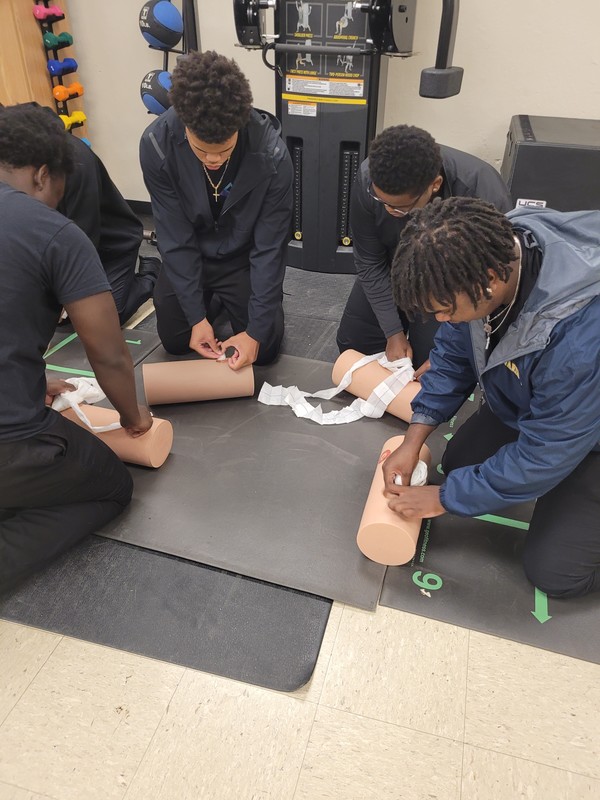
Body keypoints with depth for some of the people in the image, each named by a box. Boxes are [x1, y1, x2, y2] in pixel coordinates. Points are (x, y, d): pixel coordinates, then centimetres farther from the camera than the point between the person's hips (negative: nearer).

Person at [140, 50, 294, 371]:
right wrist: (197, 316, -22)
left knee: (264, 347, -5)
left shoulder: (271, 154, -30)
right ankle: (210, 299, 31)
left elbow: (269, 248, -23)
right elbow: (175, 238, -20)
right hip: (188, 254, 1)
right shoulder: (156, 144, -26)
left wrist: (257, 330, -26)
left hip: (243, 256, -1)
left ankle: (223, 297, 26)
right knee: (175, 339, 0)